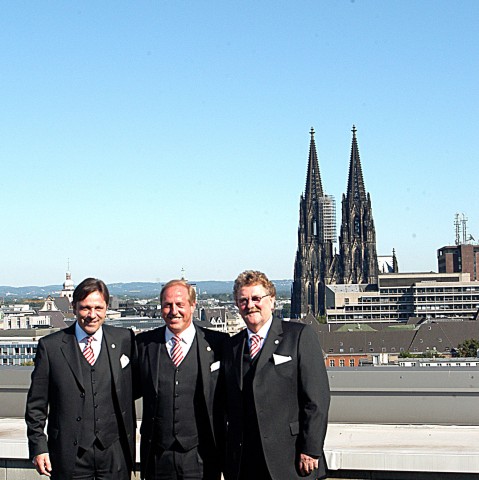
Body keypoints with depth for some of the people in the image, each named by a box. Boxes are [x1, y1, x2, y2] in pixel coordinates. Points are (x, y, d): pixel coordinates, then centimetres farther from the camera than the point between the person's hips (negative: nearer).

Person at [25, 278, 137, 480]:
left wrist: (130, 442, 8)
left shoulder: (124, 339, 3)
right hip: (69, 454, -1)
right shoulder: (50, 346, -1)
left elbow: (132, 389, 11)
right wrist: (38, 447, -3)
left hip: (114, 453, 1)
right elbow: (36, 404, 2)